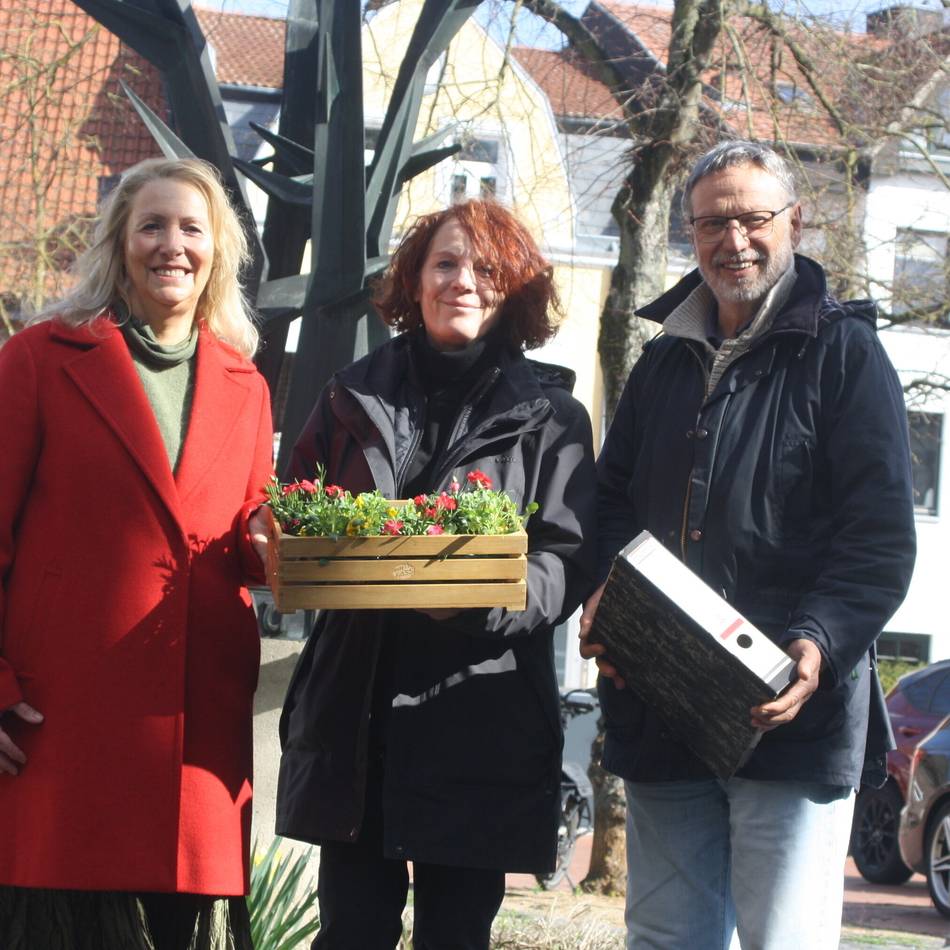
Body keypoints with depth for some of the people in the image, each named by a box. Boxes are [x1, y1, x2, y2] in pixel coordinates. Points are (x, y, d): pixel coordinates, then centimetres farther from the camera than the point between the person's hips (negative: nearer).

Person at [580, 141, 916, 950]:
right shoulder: (665, 361, 19)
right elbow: (614, 496, 25)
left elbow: (881, 534, -7)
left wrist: (821, 643, -22)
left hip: (795, 710, -6)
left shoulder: (843, 352, 0)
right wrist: (606, 592, 3)